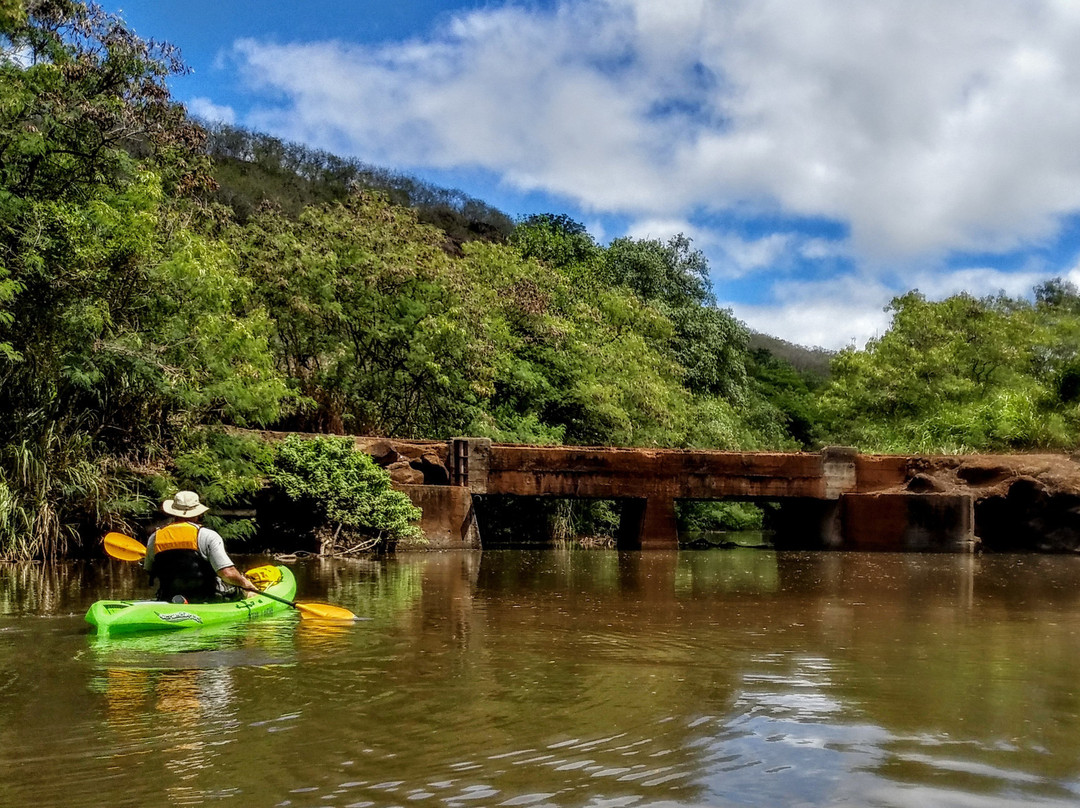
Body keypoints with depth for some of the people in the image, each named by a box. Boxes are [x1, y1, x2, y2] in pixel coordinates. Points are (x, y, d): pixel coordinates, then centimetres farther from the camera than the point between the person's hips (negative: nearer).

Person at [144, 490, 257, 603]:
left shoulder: (154, 538, 0)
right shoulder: (208, 535, -13)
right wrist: (246, 583, -1)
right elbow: (228, 574, -20)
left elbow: (149, 572, 12)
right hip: (206, 600, -4)